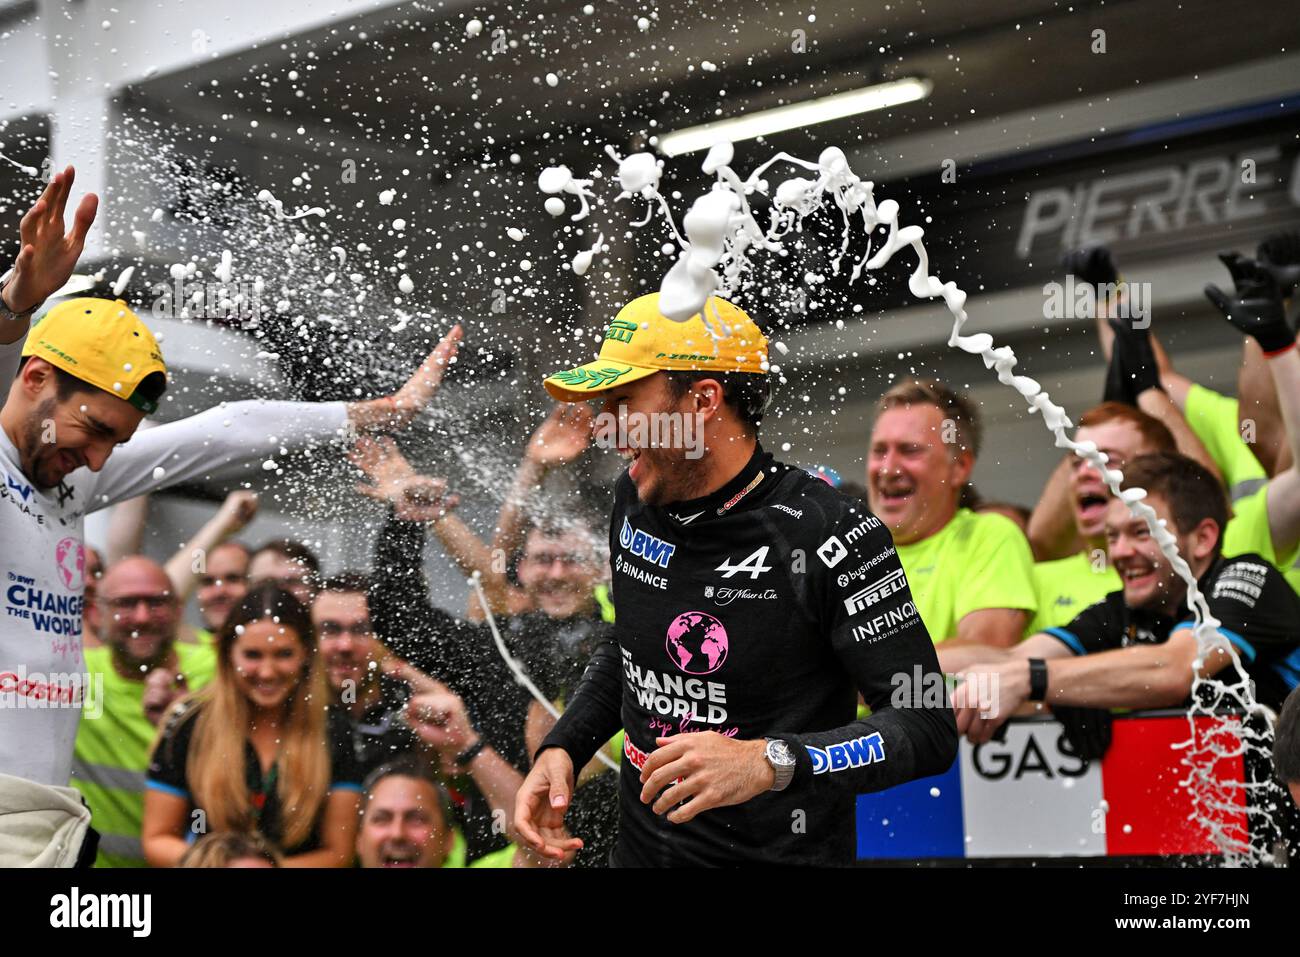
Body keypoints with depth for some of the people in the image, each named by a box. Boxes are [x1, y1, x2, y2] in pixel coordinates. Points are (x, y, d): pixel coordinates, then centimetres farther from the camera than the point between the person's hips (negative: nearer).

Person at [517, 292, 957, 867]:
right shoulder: (635, 501, 1)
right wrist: (562, 749, 3)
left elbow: (929, 729, -23)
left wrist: (770, 762, -35)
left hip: (783, 851, -6)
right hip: (639, 848, 6)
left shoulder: (830, 535, -20)